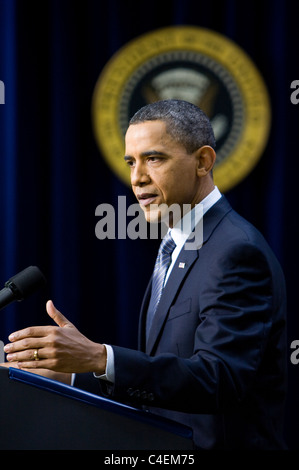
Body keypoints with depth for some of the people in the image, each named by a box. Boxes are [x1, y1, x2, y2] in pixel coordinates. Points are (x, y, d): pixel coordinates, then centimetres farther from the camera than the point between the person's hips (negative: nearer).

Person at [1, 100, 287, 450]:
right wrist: (69, 375, 4)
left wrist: (99, 358, -32)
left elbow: (220, 380, -25)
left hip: (225, 445, -8)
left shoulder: (237, 251, -15)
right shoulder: (180, 250, 15)